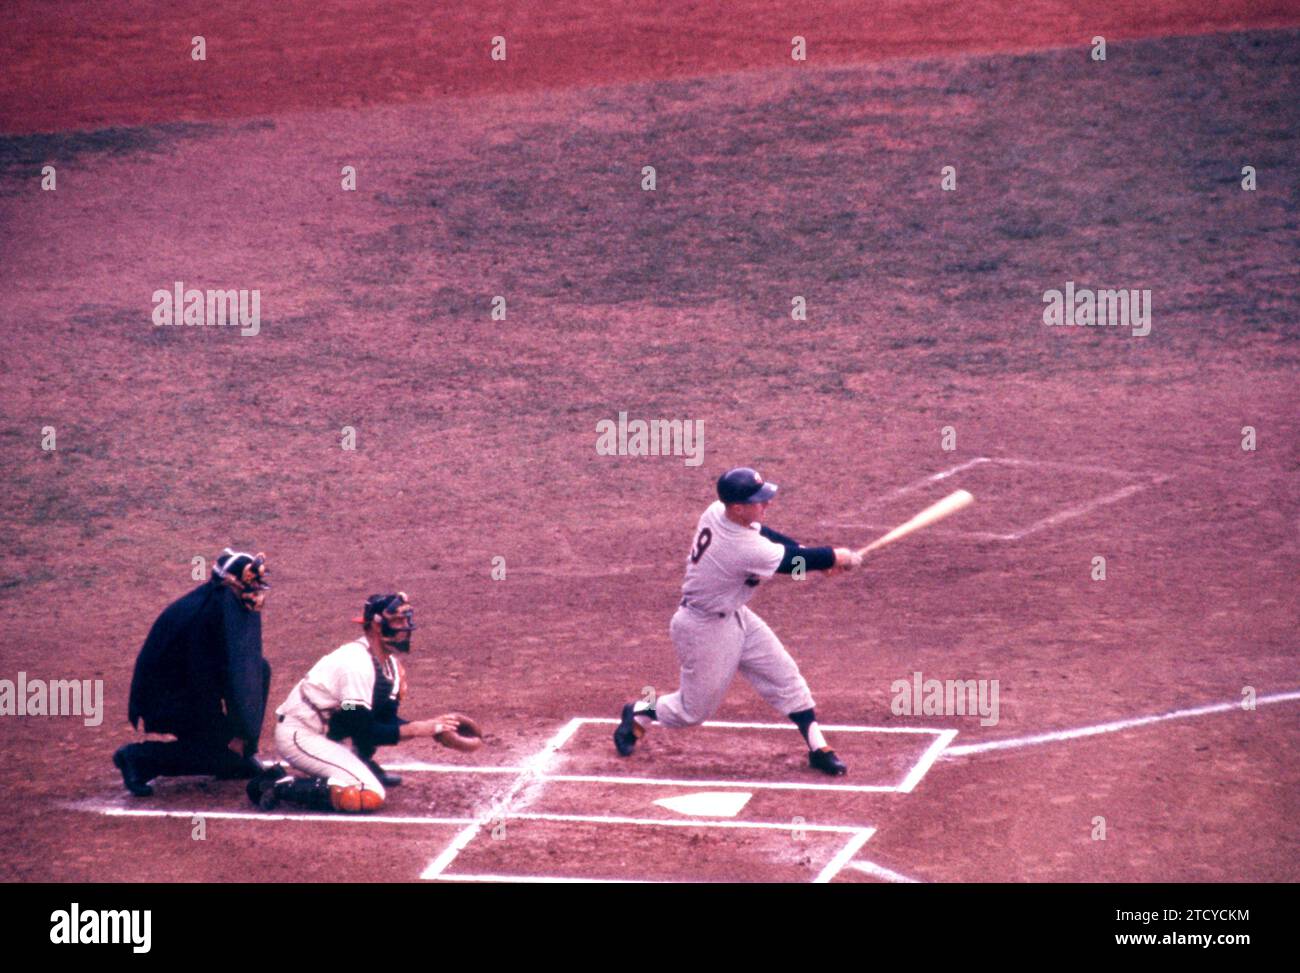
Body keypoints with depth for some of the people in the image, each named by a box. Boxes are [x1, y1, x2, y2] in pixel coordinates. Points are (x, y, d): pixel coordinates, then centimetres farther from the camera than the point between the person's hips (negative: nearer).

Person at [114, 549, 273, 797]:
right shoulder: (204, 612, -27)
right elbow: (203, 682, -25)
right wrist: (230, 735, -19)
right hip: (165, 702, -9)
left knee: (259, 668, 2)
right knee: (227, 752, -12)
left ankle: (240, 757, 9)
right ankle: (137, 757, -8)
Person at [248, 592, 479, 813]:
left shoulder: (389, 664, 5)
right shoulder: (357, 663, -24)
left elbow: (387, 720, 9)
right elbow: (363, 732, -24)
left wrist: (431, 726, -7)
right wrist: (415, 730, -25)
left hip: (326, 729, 10)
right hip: (299, 737, -10)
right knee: (372, 795, -24)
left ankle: (360, 764, 10)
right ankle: (282, 786, -18)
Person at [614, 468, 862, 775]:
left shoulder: (717, 512, -12)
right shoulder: (746, 550, -36)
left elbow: (763, 534, 3)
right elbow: (795, 562, -24)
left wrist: (822, 557, -4)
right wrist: (837, 557, -6)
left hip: (733, 616, 9)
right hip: (705, 631, -9)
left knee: (784, 674, 8)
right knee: (694, 709, 10)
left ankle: (818, 749, 15)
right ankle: (640, 713, 35)